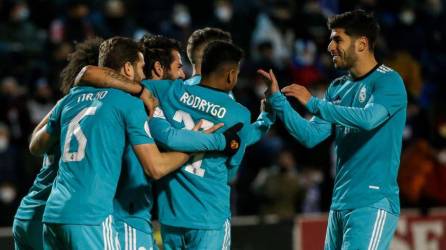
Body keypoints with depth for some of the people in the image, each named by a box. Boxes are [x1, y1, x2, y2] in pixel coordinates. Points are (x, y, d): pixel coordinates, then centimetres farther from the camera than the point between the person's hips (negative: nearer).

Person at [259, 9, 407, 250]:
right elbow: (310, 136, 12)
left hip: (373, 204, -8)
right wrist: (277, 100, 1)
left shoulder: (388, 81, -7)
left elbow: (369, 118, -25)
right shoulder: (338, 88, 16)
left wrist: (312, 103, -19)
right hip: (339, 203, 8)